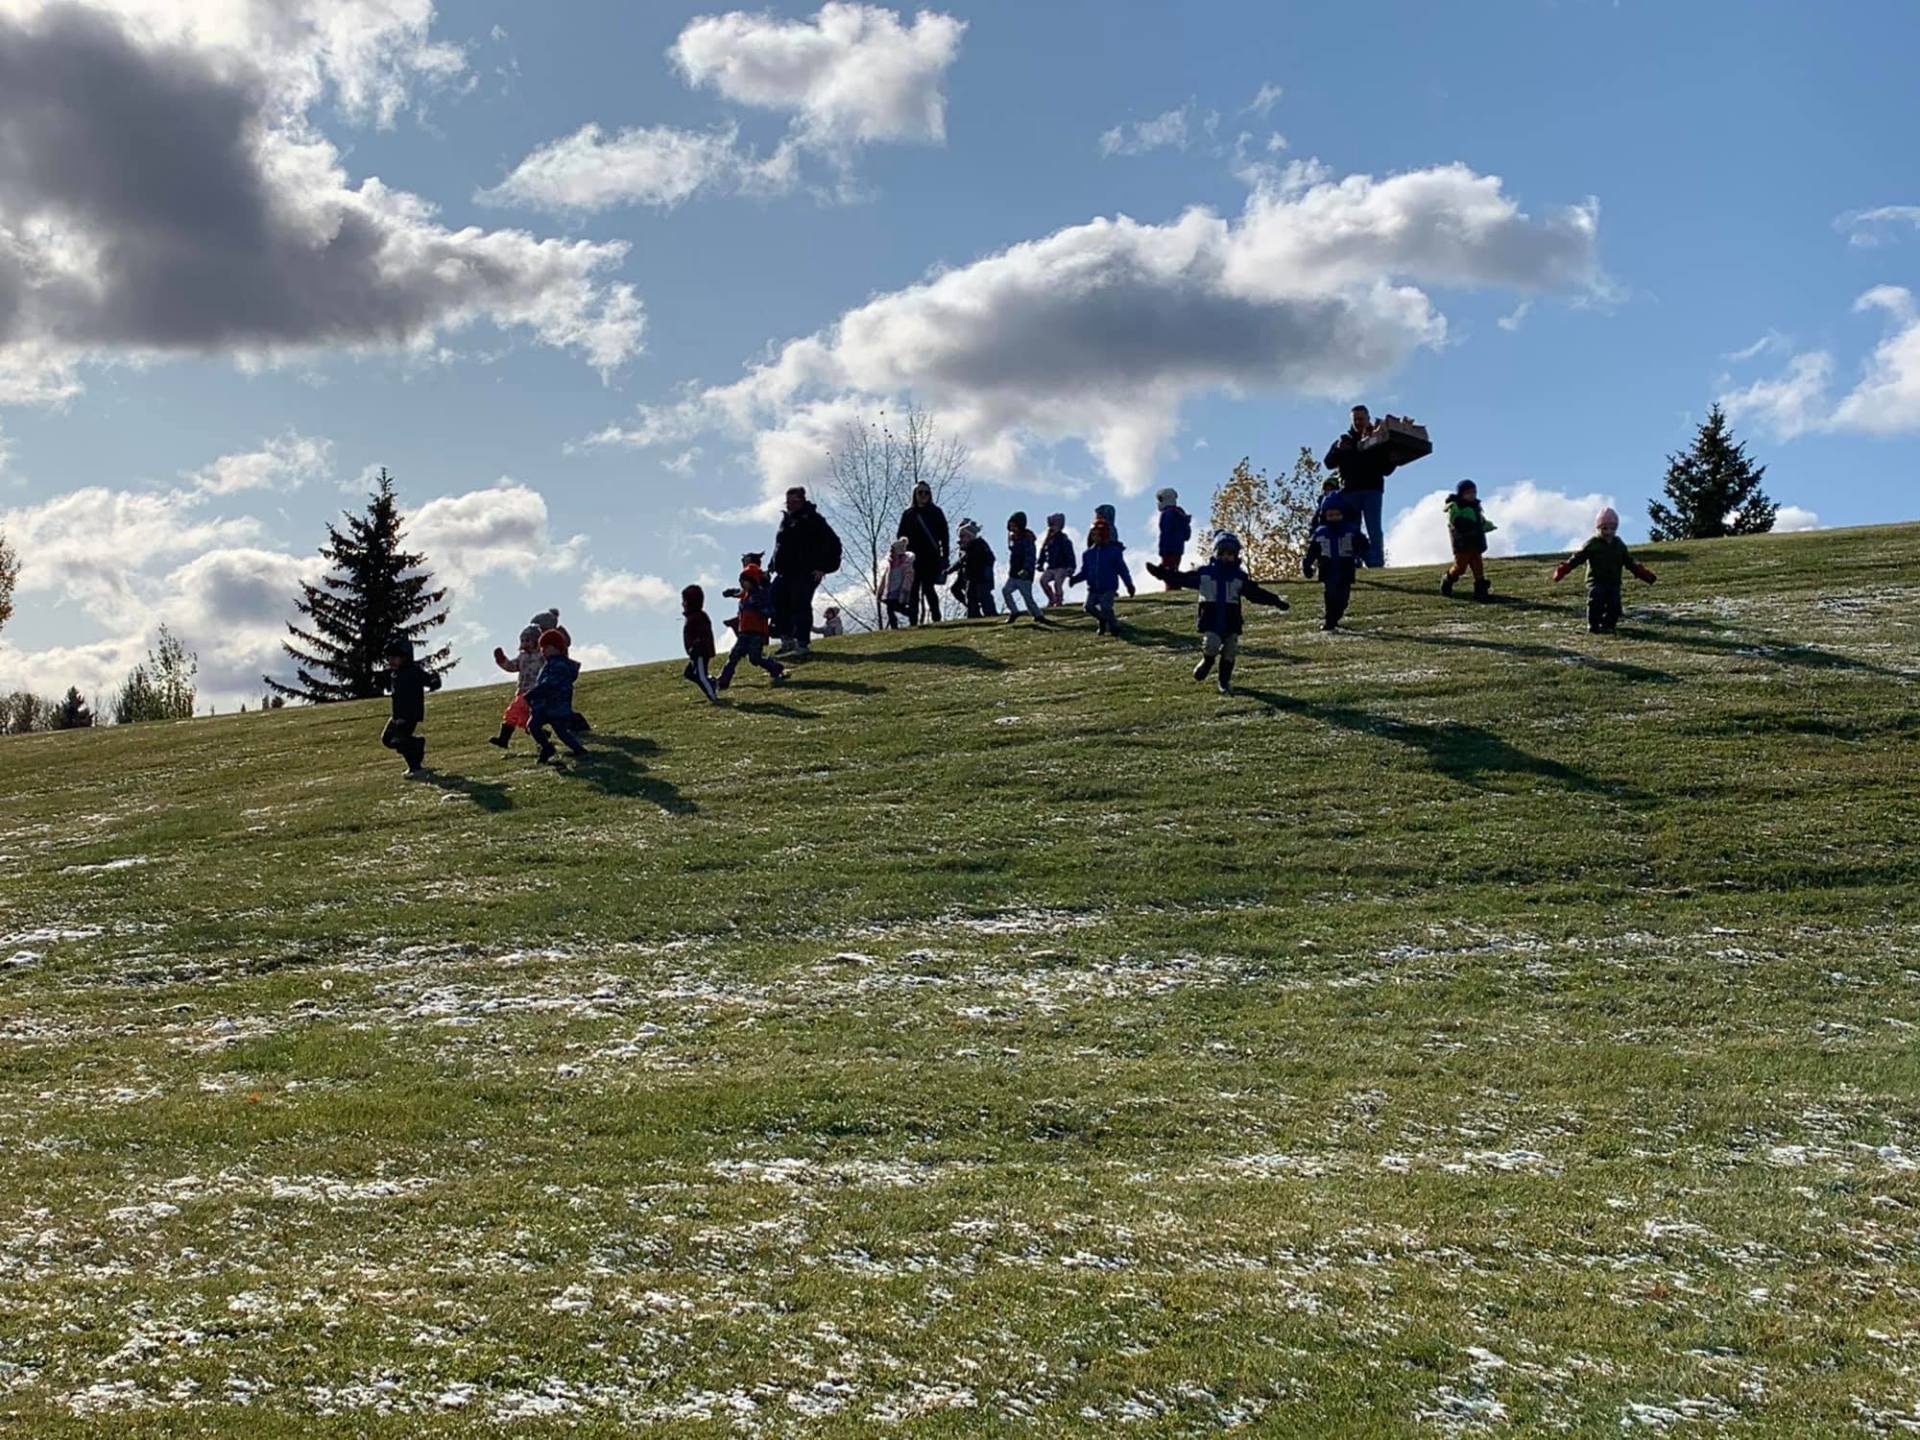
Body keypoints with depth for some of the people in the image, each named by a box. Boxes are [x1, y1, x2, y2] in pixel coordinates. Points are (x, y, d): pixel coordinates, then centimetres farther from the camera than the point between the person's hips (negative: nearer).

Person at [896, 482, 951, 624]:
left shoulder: (936, 512, 7)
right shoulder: (908, 514, 12)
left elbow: (944, 535, 5)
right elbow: (901, 536, 14)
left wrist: (945, 556, -2)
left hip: (932, 557, -3)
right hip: (914, 558, 3)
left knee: (928, 587, -13)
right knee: (914, 590, 1)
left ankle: (936, 617, -6)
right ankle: (914, 621, 3)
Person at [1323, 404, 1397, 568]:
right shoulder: (1344, 440, 14)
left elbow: (1387, 469, 4)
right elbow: (1328, 463, 6)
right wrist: (1338, 450, -11)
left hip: (1372, 489, -2)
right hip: (1350, 490, 2)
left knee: (1374, 529, -8)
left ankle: (1376, 563, -11)